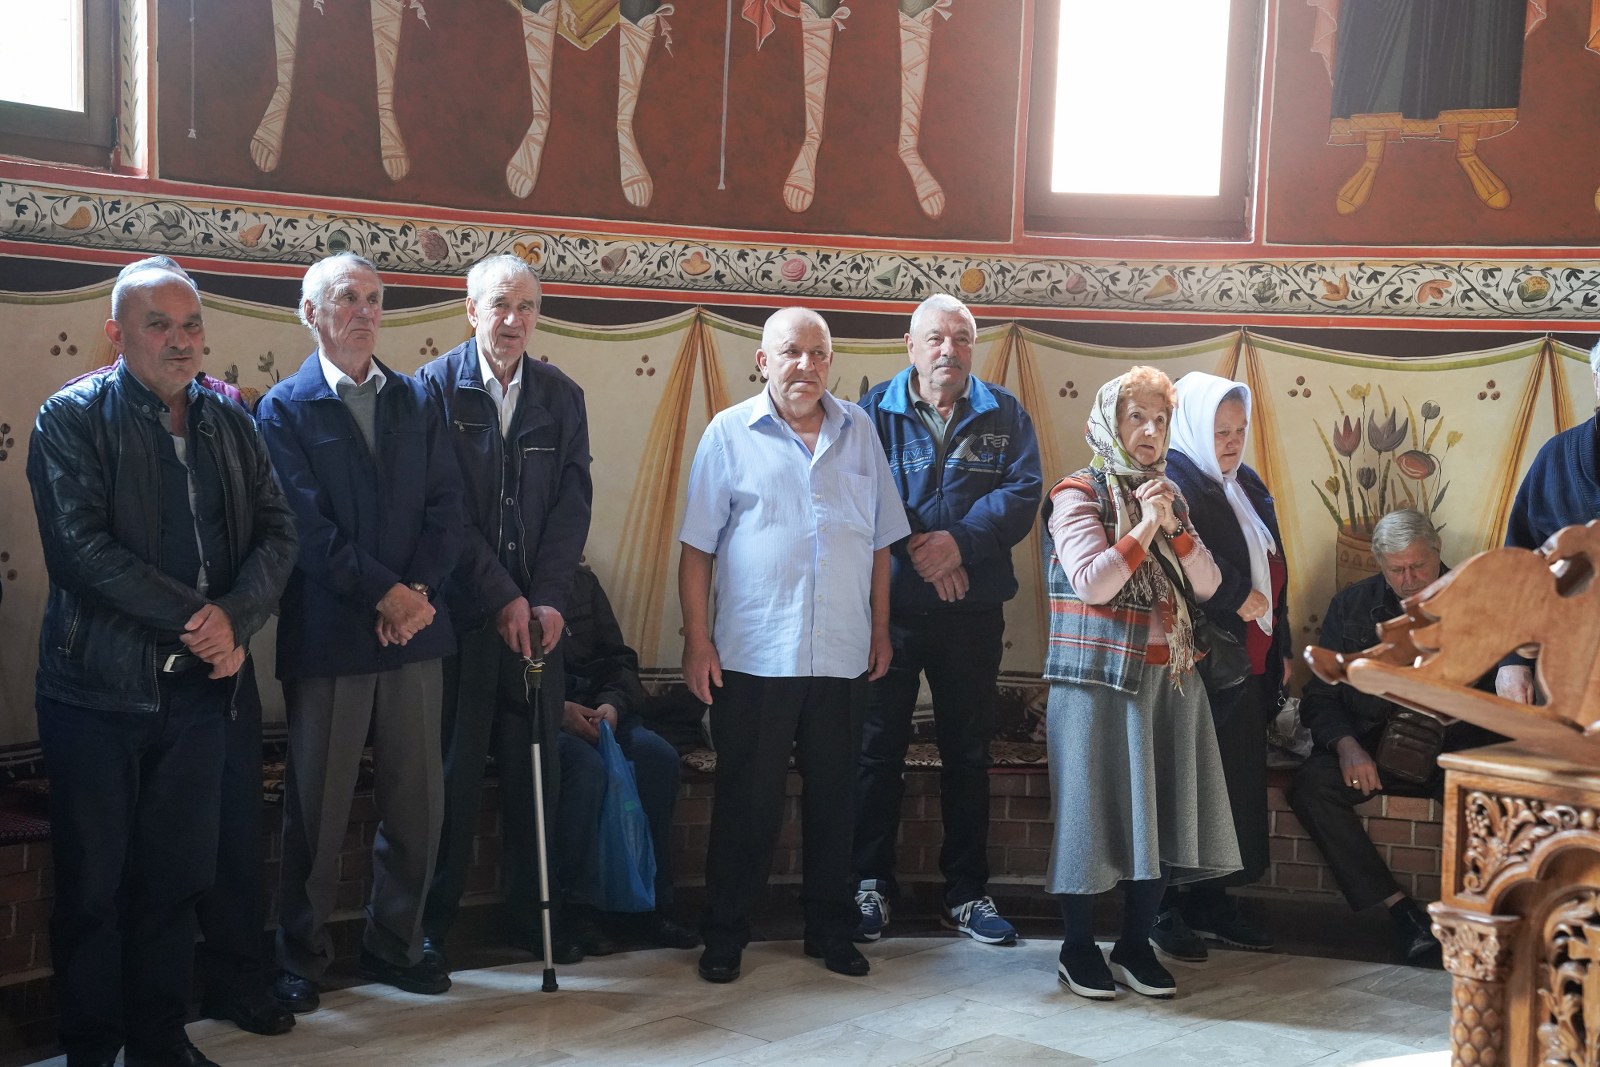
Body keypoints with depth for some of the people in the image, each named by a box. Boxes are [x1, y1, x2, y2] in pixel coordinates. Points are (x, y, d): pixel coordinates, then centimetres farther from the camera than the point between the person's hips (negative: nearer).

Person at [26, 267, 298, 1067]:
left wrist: (234, 618, -13)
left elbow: (277, 533, 5)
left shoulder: (229, 424, 11)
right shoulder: (73, 417, -3)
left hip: (197, 686, 4)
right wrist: (191, 616, -17)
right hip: (98, 685, -4)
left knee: (178, 878, 11)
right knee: (92, 882, 5)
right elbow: (79, 546, -15)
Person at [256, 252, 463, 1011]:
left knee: (417, 802, 8)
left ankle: (394, 944, 24)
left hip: (414, 628, 4)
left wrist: (418, 592, -9)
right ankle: (300, 958, 19)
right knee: (317, 807, 4)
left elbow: (445, 507, 5)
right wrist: (384, 593, -14)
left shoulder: (415, 401, 13)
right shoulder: (285, 408, 0)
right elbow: (307, 523, -9)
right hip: (327, 631, -4)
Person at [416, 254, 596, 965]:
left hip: (536, 612, 4)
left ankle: (533, 915, 19)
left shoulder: (562, 397, 10)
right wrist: (501, 597, -10)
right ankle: (432, 921, 14)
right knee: (450, 771, 1)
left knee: (535, 767, 8)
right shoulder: (436, 387, -2)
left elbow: (572, 504, 5)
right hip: (458, 610, -3)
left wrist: (548, 599, -6)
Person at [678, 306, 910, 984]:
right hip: (752, 656, -3)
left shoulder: (859, 432, 10)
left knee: (833, 799, 11)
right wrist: (697, 639, -6)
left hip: (842, 656, 3)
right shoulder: (729, 433, 0)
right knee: (747, 801, 5)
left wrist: (881, 630, 11)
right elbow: (697, 546, 0)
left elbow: (880, 541, 14)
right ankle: (725, 936, 18)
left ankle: (831, 932, 25)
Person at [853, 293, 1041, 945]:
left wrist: (960, 541, -20)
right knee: (879, 746, 6)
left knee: (968, 751, 10)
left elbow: (1023, 490, -6)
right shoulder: (875, 411, 2)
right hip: (890, 604, -2)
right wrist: (916, 550, -20)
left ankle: (967, 892, 20)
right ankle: (871, 884, 17)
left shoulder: (1004, 415, 7)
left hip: (973, 608, 2)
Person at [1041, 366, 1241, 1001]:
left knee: (1162, 807, 6)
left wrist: (1175, 528, -7)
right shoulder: (1079, 494, -3)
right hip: (1100, 676, -6)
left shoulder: (1167, 496, 15)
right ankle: (1078, 948, 10)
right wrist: (1145, 528, -14)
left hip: (1167, 676, 6)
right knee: (1096, 804, -2)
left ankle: (1136, 945, 17)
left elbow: (1208, 586, 7)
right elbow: (1091, 583, -16)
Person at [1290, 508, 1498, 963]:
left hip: (1454, 745, -2)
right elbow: (1320, 697, 6)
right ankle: (1400, 908, -25)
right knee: (1311, 785, -28)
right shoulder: (1351, 606, 8)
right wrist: (1346, 745, -14)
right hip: (1369, 744, 2)